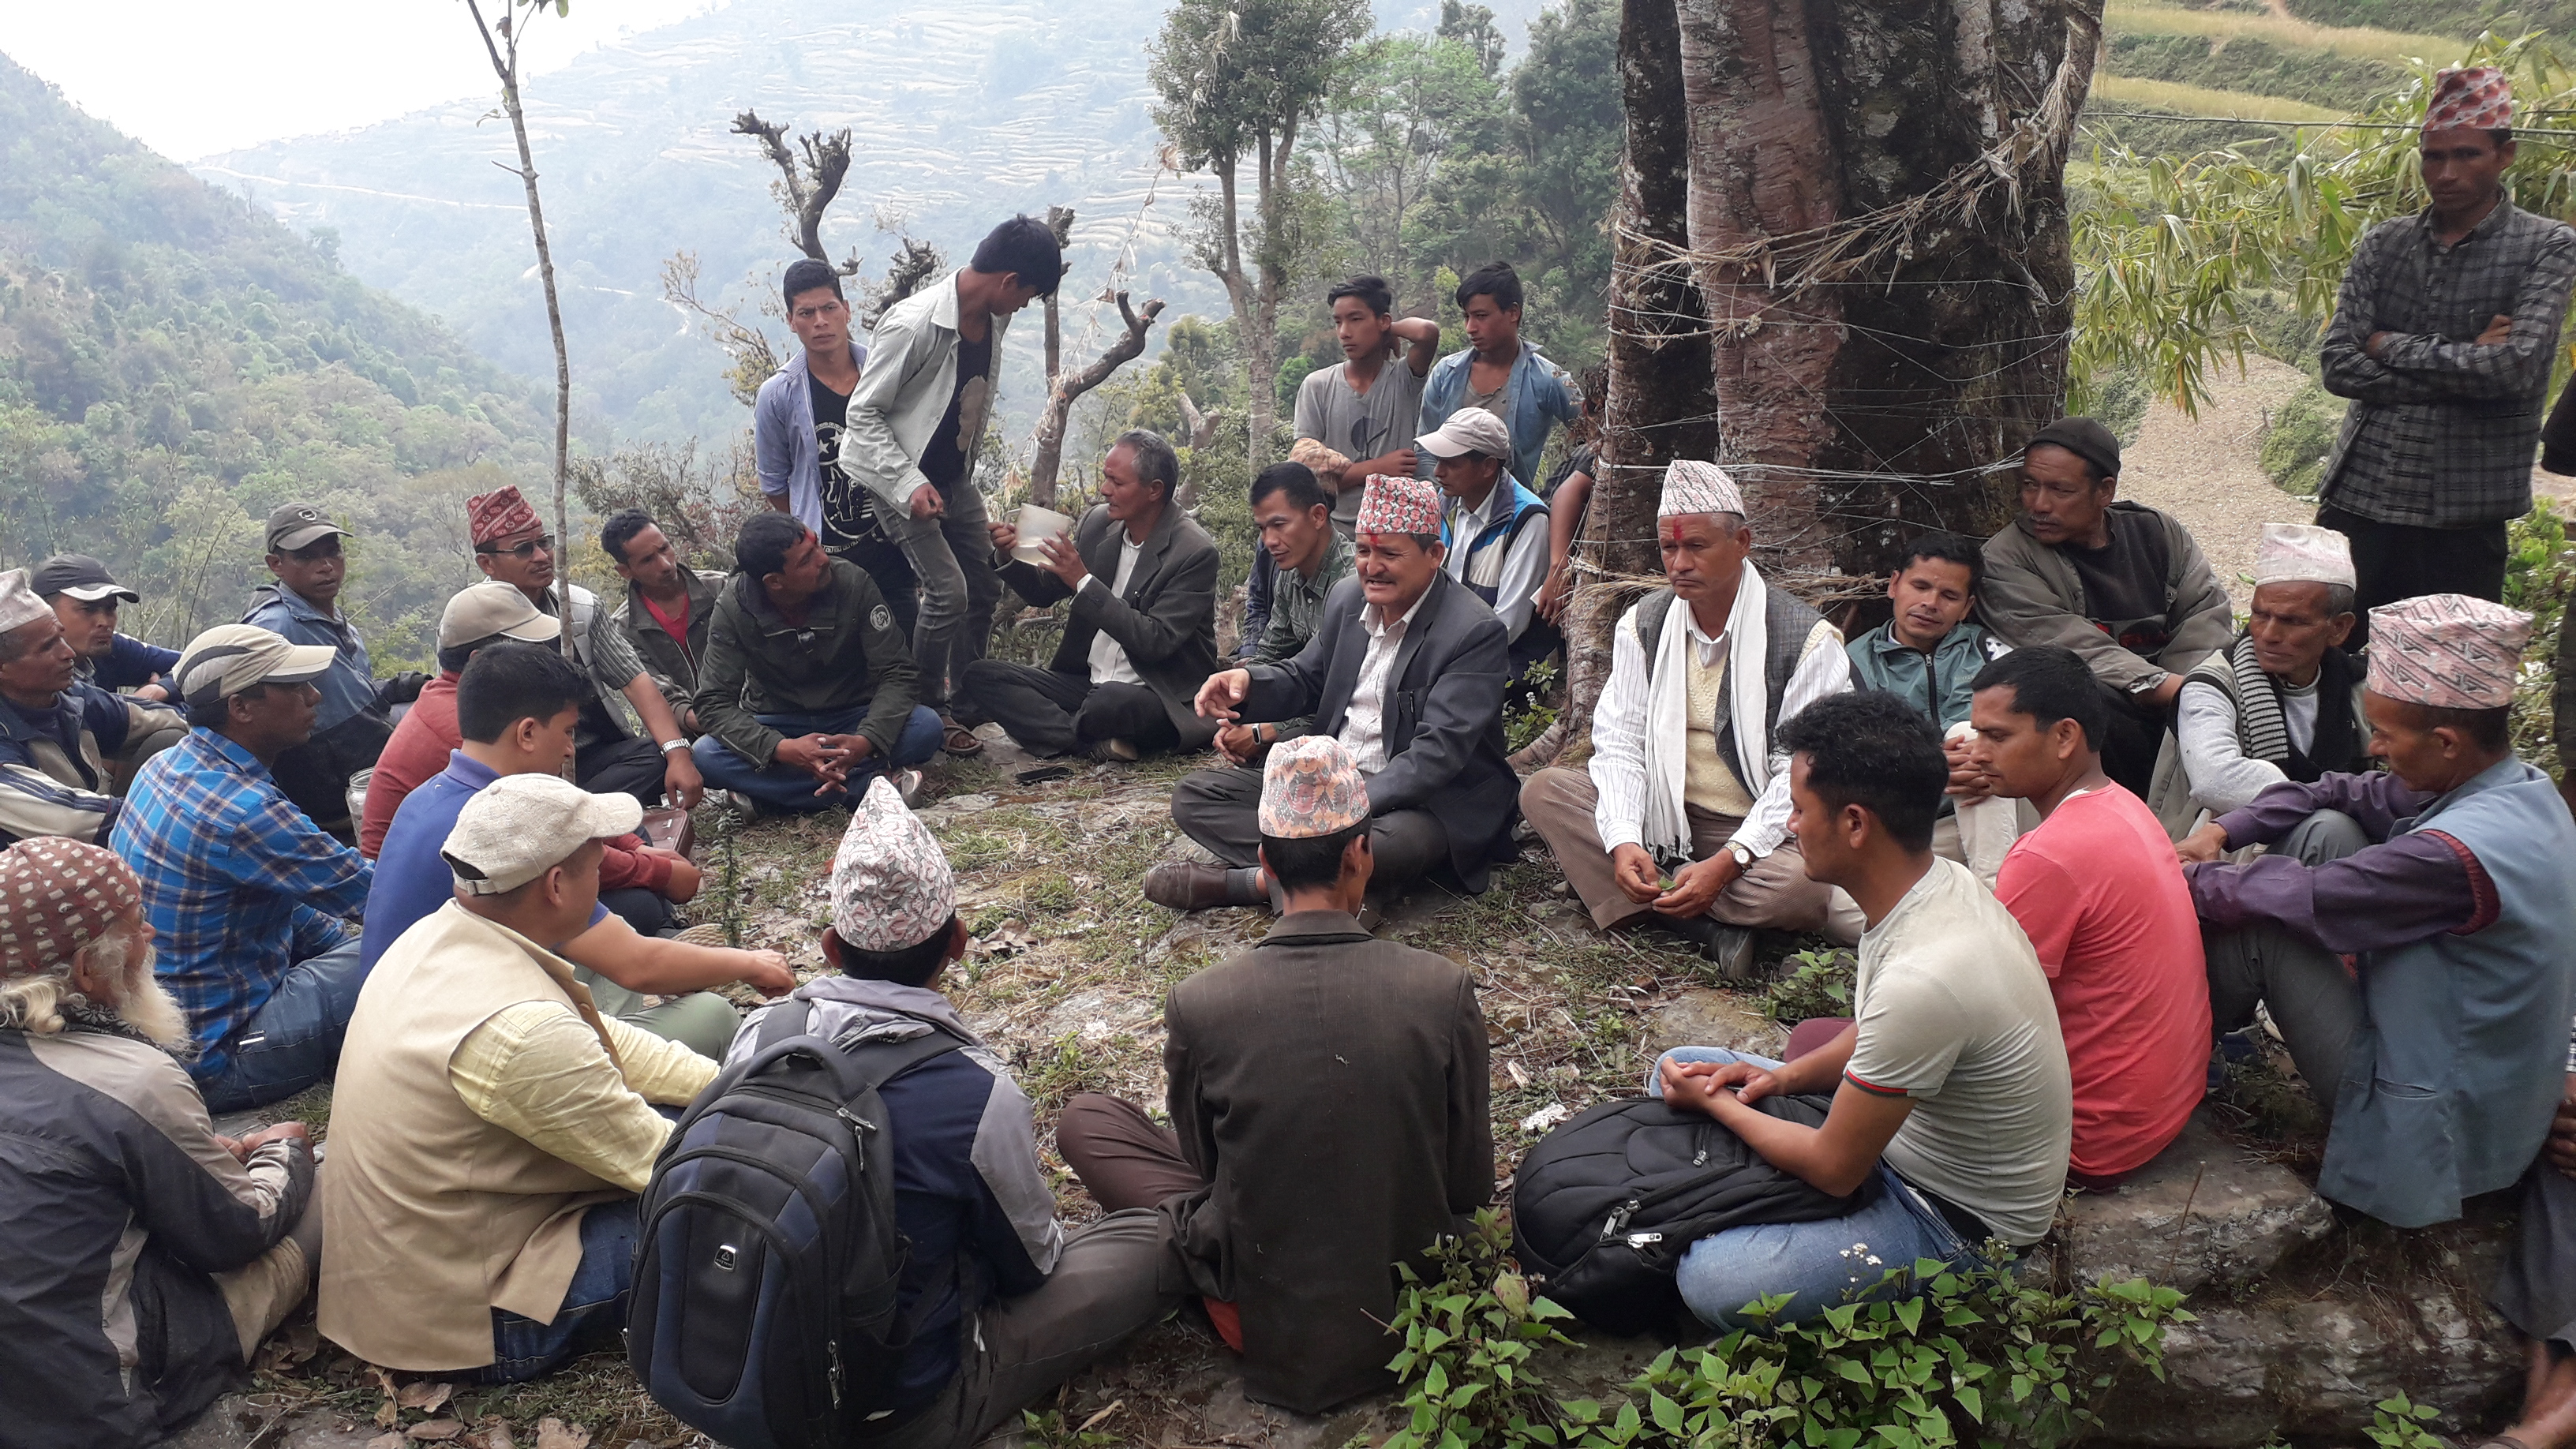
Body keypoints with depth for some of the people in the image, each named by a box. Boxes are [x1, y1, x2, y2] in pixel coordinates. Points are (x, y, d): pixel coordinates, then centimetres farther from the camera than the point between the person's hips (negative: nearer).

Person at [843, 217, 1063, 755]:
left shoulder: (994, 317, -3)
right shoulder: (913, 323, -26)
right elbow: (863, 413, -20)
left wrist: (967, 466, 16)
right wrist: (910, 485, -25)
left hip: (955, 475, 8)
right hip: (903, 476, -8)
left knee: (985, 585, 10)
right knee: (947, 590, -14)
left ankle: (961, 700, 25)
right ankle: (929, 711, 5)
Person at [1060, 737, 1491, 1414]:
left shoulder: (1198, 1004, -19)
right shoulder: (1445, 989, -17)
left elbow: (1202, 1167, -1)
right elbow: (1473, 1186, -6)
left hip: (1265, 1322, -2)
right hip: (1416, 1309, 3)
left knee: (1084, 1120, 13)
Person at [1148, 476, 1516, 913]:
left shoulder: (1475, 631, -18)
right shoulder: (1348, 597, 5)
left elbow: (1438, 753, -25)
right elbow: (1306, 680, 18)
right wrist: (1248, 683, -7)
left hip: (1426, 800, -7)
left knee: (1387, 847, -42)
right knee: (1193, 796, -3)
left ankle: (1232, 881, -22)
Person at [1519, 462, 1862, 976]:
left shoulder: (1807, 640, -11)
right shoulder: (1643, 624, 2)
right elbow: (1619, 741, -3)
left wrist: (1727, 863, -26)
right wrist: (1624, 840, -21)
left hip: (1758, 830, -4)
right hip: (1662, 815, 5)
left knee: (1803, 884, -37)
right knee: (1543, 790, -17)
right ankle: (1709, 930, -26)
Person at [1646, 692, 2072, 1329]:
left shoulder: (1924, 977, -37)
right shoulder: (1936, 882, -8)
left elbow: (1833, 1169, -24)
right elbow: (1876, 1034, 13)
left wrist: (1717, 1104, -8)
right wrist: (1782, 1076, -3)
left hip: (1960, 1222, -9)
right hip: (1896, 1129, 9)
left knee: (1715, 1280, -29)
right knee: (1677, 1068, 10)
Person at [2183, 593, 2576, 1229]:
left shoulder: (2457, 854, -34)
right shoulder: (2524, 788, -4)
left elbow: (2305, 897, -24)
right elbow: (2343, 793, 4)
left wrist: (2192, 879, -7)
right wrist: (2223, 832, -6)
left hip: (2429, 1124, -9)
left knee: (2261, 923, -12)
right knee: (2324, 829, 1)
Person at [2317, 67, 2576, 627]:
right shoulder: (2383, 244, 7)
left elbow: (2516, 367, -16)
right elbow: (2336, 366, -4)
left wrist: (2392, 346, -8)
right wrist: (2464, 372, -11)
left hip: (2464, 518, -2)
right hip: (2357, 499, 3)